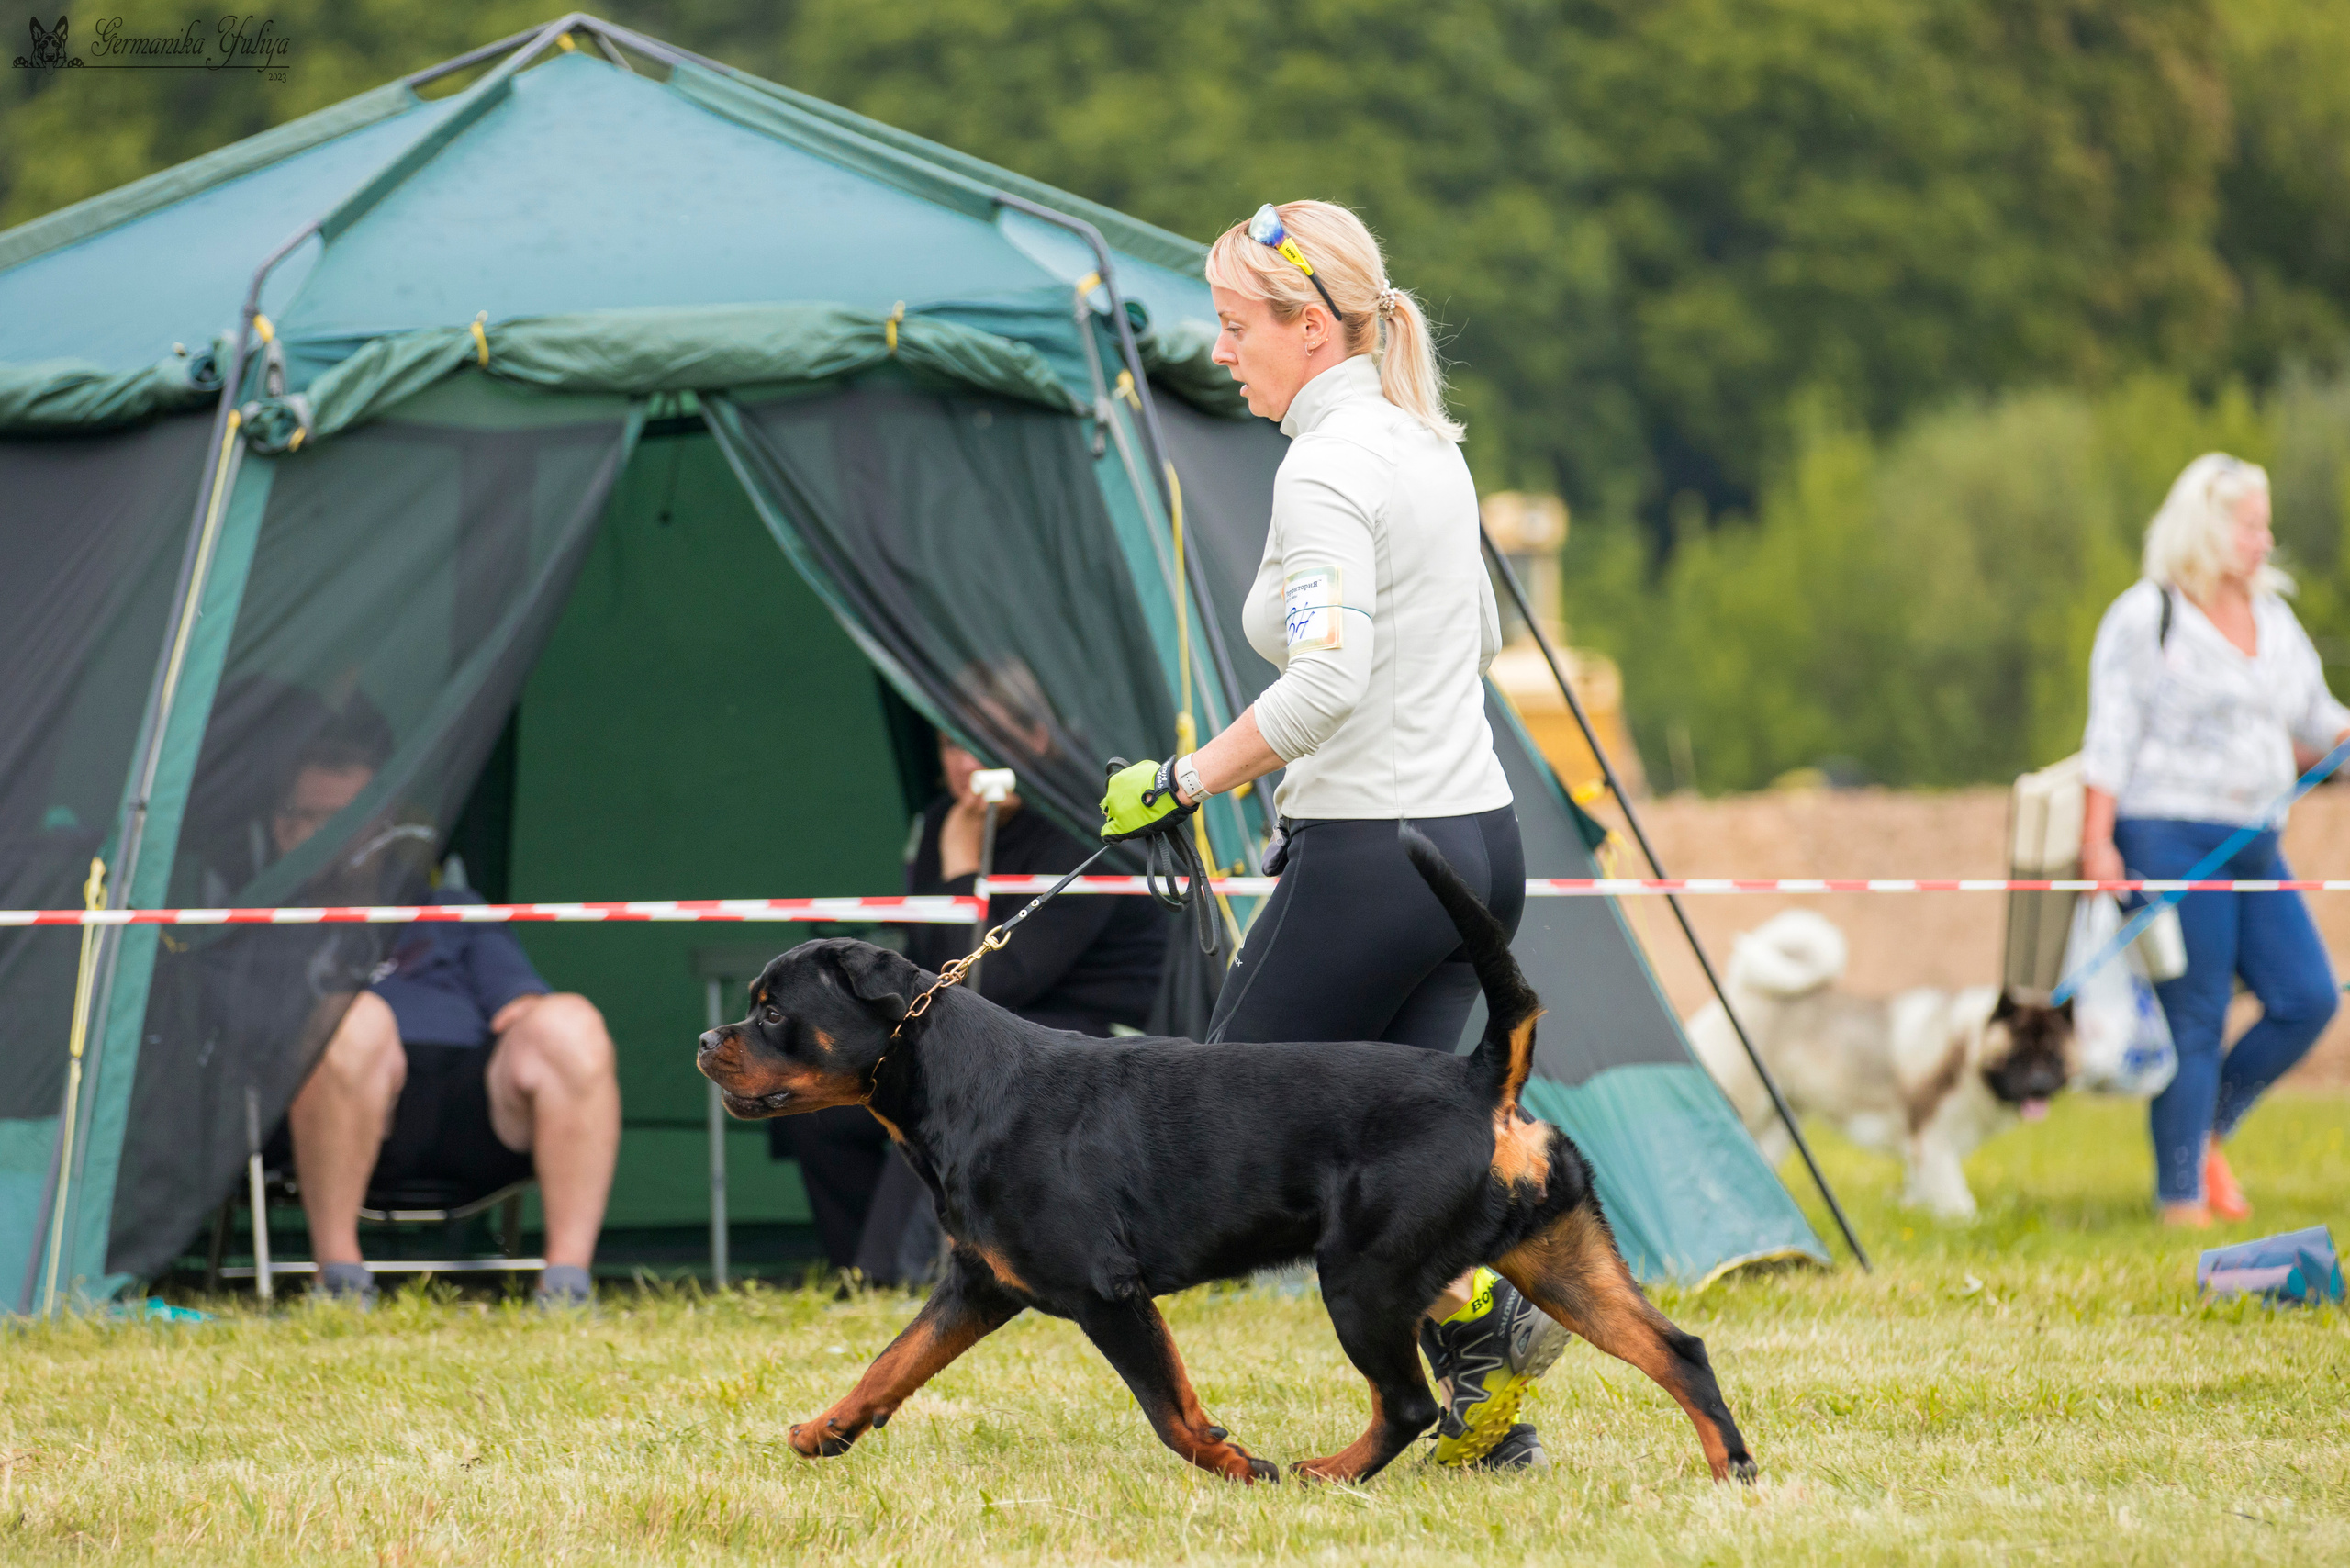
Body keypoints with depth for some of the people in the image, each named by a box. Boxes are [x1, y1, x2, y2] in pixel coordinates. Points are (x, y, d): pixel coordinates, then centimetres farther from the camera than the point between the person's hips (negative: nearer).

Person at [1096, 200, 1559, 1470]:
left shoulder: (1326, 470, -16)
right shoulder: (1426, 443, 13)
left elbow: (1329, 678, -28)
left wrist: (1184, 781, -18)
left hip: (1371, 855, -9)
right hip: (1480, 834, 9)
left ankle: (1476, 1313, -8)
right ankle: (1483, 1411, 2)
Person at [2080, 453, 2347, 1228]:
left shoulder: (2273, 621, 16)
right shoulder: (2144, 619, -5)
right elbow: (2111, 736, -9)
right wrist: (2097, 842, -15)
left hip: (2254, 845, 7)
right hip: (2170, 837, -7)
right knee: (2192, 1019, -7)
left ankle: (2206, 1130, 15)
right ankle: (2180, 1197, -1)